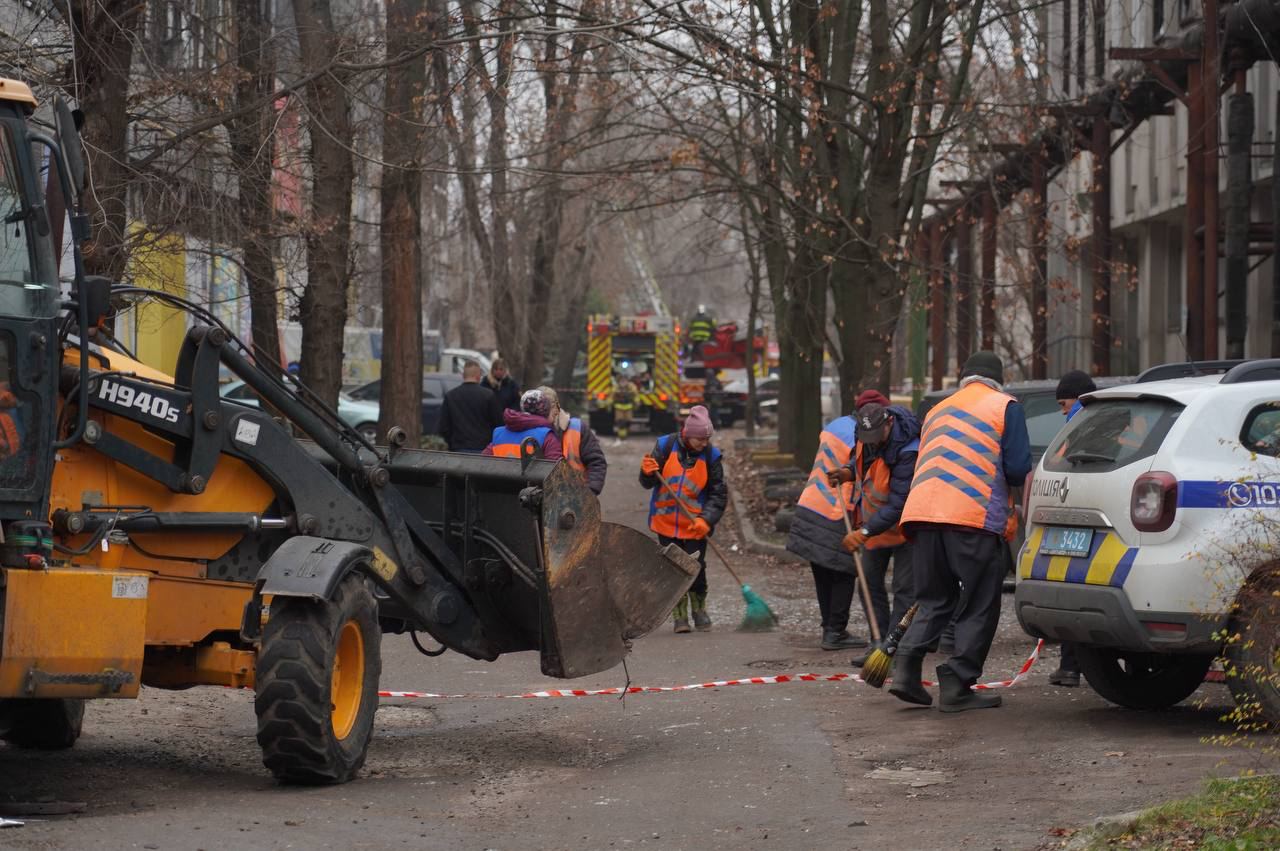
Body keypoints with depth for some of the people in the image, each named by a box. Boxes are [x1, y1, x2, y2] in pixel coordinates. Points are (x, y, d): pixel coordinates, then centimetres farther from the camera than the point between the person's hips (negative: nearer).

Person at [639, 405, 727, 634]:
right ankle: (679, 616, 16)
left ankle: (699, 611, 22)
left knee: (696, 570, 0)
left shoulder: (710, 455, -8)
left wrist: (706, 520, -20)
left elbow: (719, 494, -5)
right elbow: (648, 484, 0)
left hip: (695, 526, -1)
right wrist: (648, 473, -24)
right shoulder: (665, 446, -7)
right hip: (666, 522, 1)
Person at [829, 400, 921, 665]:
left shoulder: (907, 452, -34)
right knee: (870, 581, 12)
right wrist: (849, 472, -7)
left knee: (904, 588, -8)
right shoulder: (867, 435, -11)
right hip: (875, 523, 8)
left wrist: (865, 532, -38)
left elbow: (898, 505, -34)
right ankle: (879, 643, 19)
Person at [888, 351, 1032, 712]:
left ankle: (906, 668, -1)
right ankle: (957, 686, -2)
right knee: (979, 607, 3)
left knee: (935, 601, 16)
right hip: (975, 517, -6)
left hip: (922, 513, 6)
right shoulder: (1005, 407, 8)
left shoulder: (938, 410, 26)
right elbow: (1018, 469, -2)